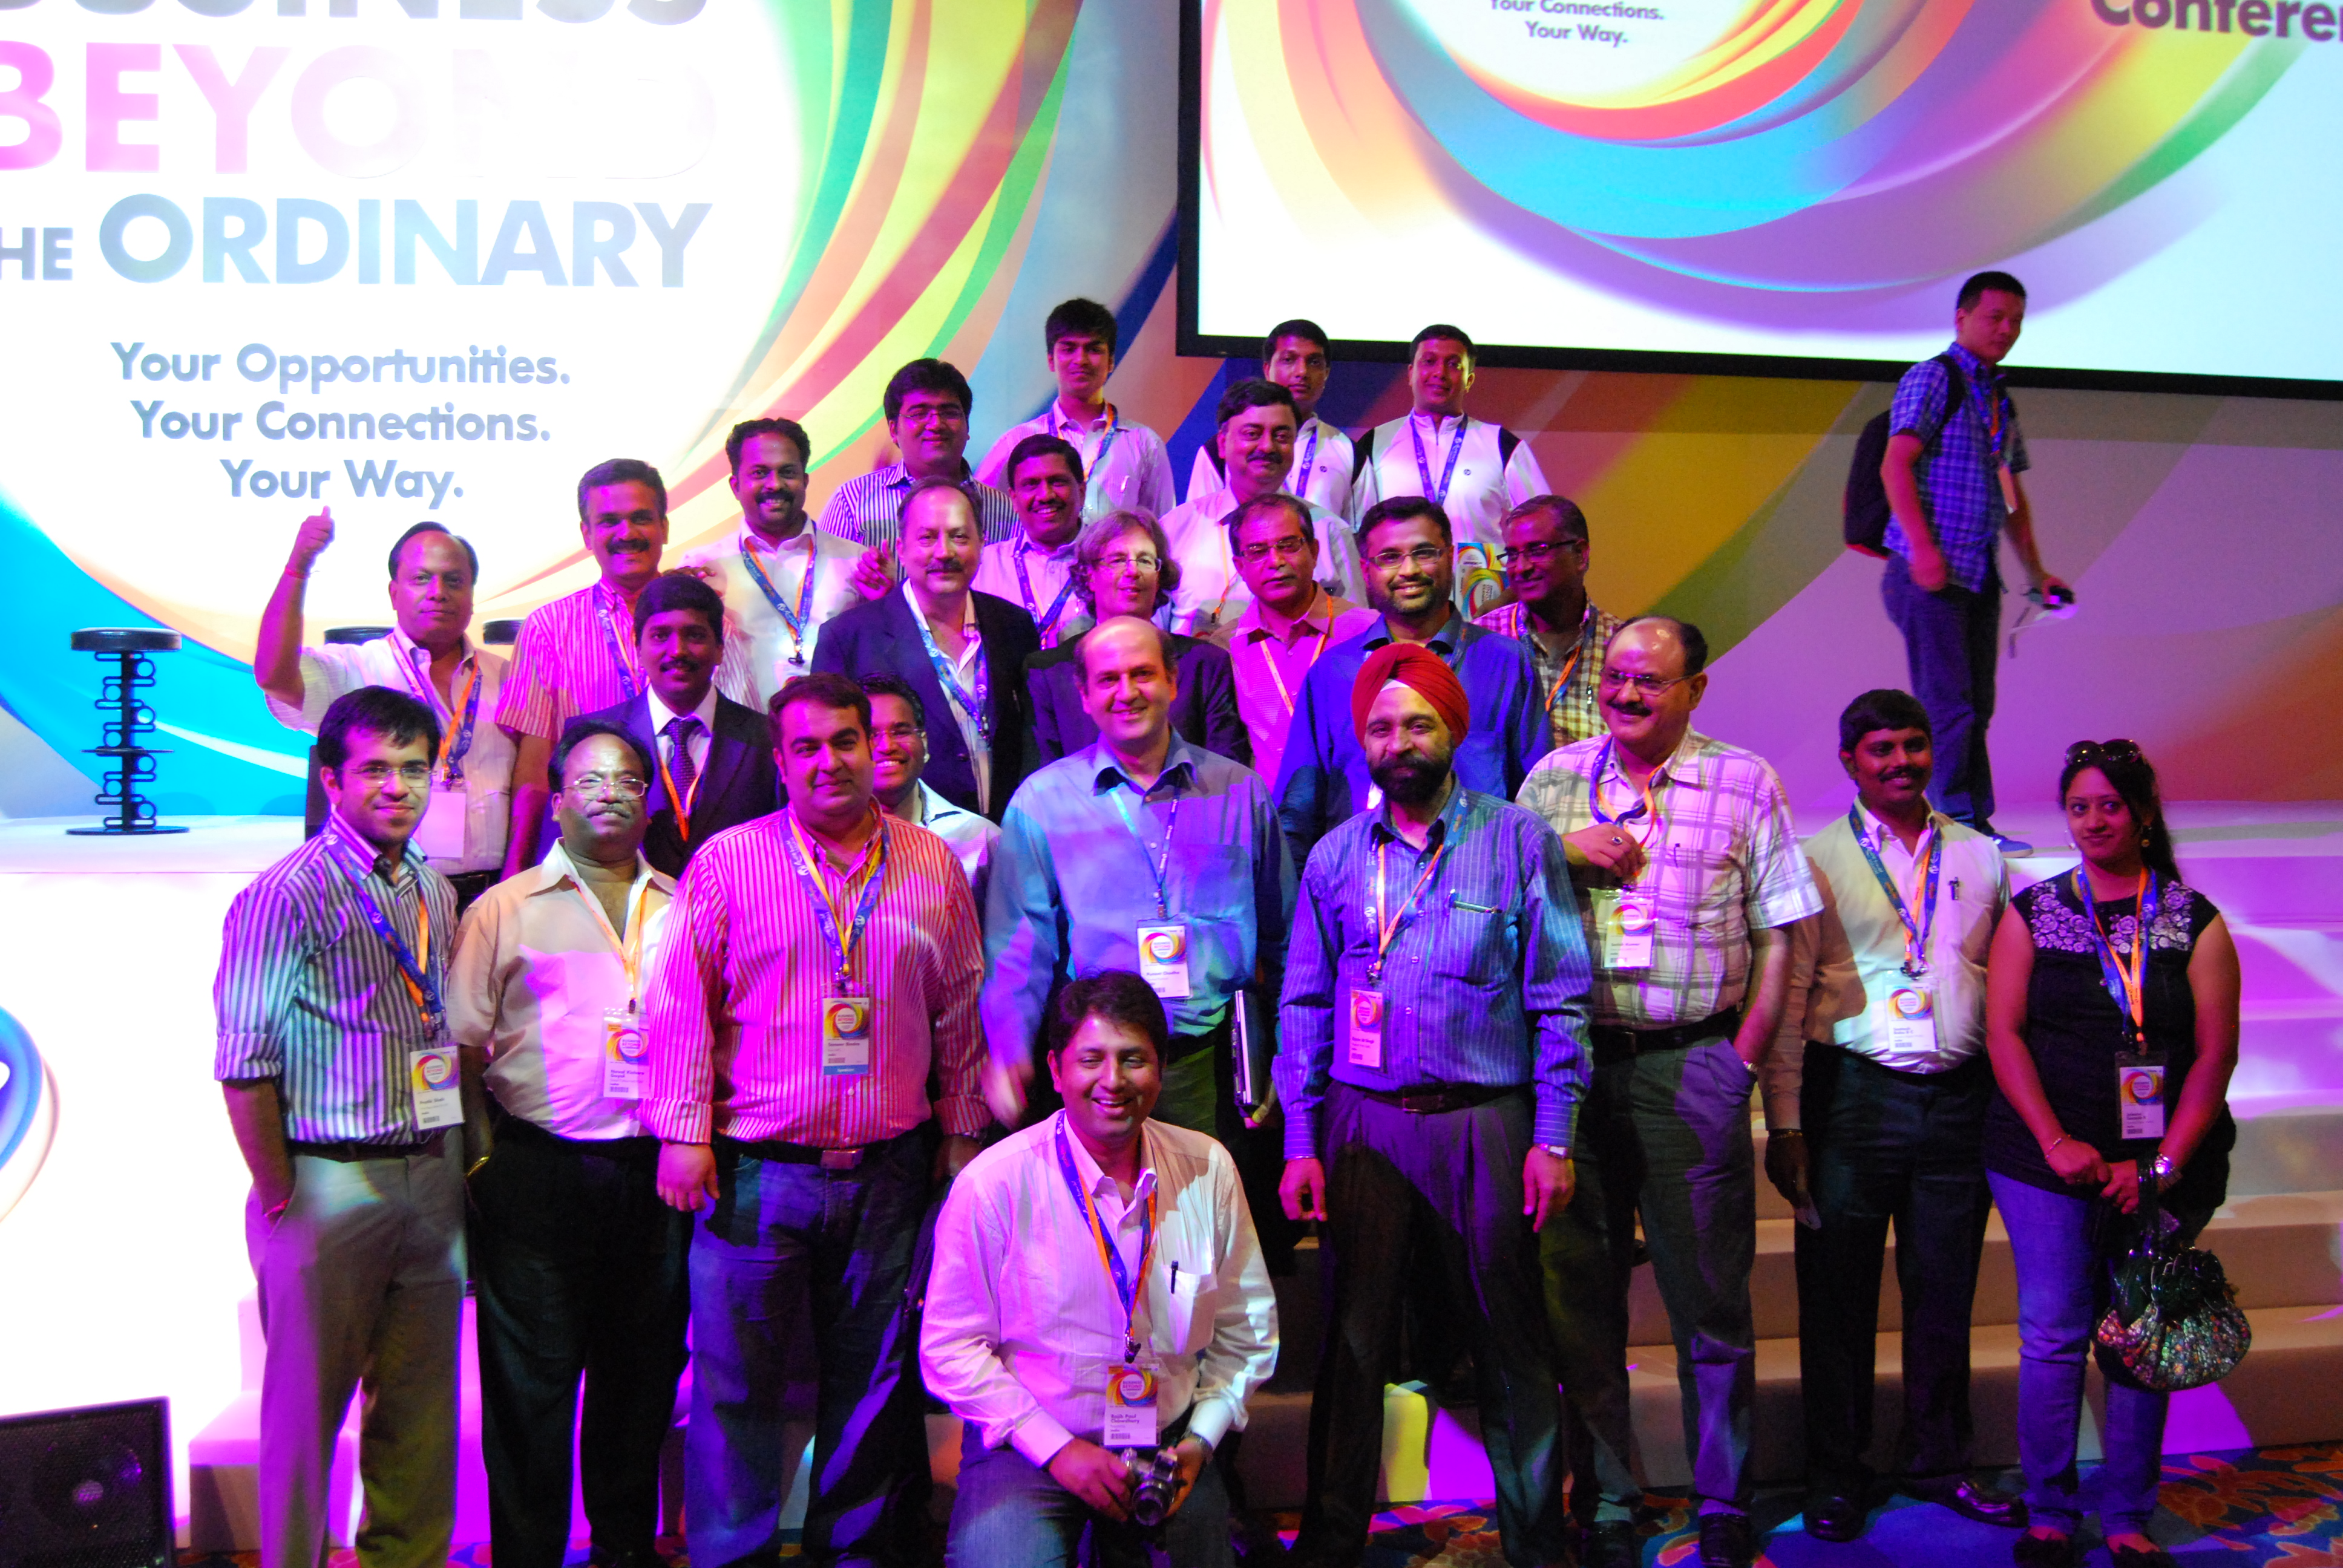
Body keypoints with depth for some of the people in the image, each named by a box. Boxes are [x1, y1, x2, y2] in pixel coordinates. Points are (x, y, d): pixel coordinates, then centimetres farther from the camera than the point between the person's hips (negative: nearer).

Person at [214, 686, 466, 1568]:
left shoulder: (436, 894, 11)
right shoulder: (288, 895, -9)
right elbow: (244, 1064, -11)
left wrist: (460, 1163, 10)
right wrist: (280, 1194, -10)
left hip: (431, 1179, 6)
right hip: (330, 1183, -6)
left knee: (423, 1402, 12)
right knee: (308, 1401, 4)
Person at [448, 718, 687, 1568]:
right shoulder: (506, 910, 3)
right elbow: (461, 1046, 2)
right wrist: (482, 1162, -5)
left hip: (657, 1176, 3)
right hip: (539, 1172, -3)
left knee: (643, 1371, 12)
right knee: (531, 1377, 3)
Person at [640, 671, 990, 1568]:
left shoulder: (933, 865, 7)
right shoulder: (728, 861, 1)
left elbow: (961, 1013, 12)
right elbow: (679, 1004, 0)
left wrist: (961, 1131, 11)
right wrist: (684, 1131, -5)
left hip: (892, 1173, 2)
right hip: (756, 1168, -2)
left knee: (875, 1375, 10)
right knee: (735, 1377, 2)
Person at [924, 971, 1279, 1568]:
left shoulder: (1209, 1169, -1)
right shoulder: (993, 1183, -12)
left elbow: (1248, 1329, 10)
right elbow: (951, 1348, -8)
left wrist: (1199, 1440, -2)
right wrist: (1059, 1450, -14)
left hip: (1171, 1445, 4)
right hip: (1028, 1446, -4)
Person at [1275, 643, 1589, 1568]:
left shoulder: (1518, 841, 1)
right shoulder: (1335, 857, 9)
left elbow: (1560, 999, 0)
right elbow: (1305, 1007, 10)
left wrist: (1553, 1138, -6)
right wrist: (1299, 1145, 2)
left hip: (1485, 1120, -2)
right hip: (1363, 1123, 2)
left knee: (1510, 1344, 6)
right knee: (1353, 1341, 7)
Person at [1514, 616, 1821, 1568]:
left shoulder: (1744, 783, 3)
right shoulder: (1555, 778, 8)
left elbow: (1778, 936, 2)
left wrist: (1742, 1061, -4)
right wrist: (1563, 852, -8)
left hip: (1696, 1066, -2)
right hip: (1575, 1061, 2)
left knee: (1710, 1294, 5)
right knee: (1581, 1292, 8)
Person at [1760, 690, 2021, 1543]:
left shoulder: (1980, 858, 11)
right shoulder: (1815, 861, 2)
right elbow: (1787, 998, -2)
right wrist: (1784, 1122, -7)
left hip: (1959, 1096, 3)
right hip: (1854, 1091, -2)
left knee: (1944, 1290, 10)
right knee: (1838, 1290, 4)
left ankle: (1939, 1464, 26)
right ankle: (1836, 1476, 17)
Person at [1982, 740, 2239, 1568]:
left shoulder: (2195, 923, 4)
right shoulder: (2032, 914, 5)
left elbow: (2216, 1054, -1)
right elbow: (2004, 1034, 0)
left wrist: (2161, 1165, -9)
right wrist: (2057, 1143, -11)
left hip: (2163, 1167, 1)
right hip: (2049, 1162, 0)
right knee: (2054, 1336, -2)